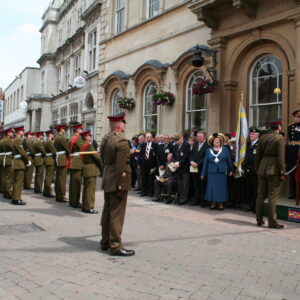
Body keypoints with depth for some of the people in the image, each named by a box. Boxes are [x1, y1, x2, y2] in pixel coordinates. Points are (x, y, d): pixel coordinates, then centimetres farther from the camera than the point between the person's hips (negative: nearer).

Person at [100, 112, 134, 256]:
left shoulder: (105, 138, 8)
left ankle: (105, 241, 28)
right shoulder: (121, 140, -18)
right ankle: (115, 246, 5)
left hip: (107, 179, 9)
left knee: (107, 211, 16)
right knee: (117, 213, -2)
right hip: (117, 181, -9)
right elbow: (121, 166, -22)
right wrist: (121, 186, -19)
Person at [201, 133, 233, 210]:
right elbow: (205, 162, 7)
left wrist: (230, 170, 9)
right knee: (212, 187, 3)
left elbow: (229, 160, 8)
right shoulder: (208, 150, 6)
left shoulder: (225, 149, 4)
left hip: (222, 172, -1)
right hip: (211, 173, 1)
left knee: (221, 188, 2)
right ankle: (213, 203, 13)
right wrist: (203, 174, 7)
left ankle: (221, 203, 11)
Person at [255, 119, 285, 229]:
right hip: (274, 170, -5)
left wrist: (257, 169, 16)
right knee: (272, 196, -1)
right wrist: (282, 172, -9)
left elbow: (258, 155, 9)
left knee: (261, 195, 12)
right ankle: (272, 222, 3)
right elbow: (281, 156, -12)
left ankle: (259, 220, 20)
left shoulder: (262, 138, 8)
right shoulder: (280, 138, -8)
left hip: (262, 168, 5)